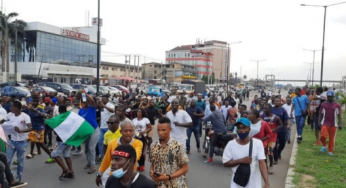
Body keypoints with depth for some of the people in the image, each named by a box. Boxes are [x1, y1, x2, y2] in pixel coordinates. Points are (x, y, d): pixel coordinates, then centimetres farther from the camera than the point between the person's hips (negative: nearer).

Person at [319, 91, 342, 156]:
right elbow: (321, 114, 8)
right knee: (323, 136, -14)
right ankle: (324, 146, 15)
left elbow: (339, 115, 1)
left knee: (332, 138, 4)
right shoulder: (323, 104, 2)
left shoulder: (337, 105, -1)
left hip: (333, 124, 0)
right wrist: (319, 122, 1)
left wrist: (340, 124, -6)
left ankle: (330, 151, 18)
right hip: (325, 123, 0)